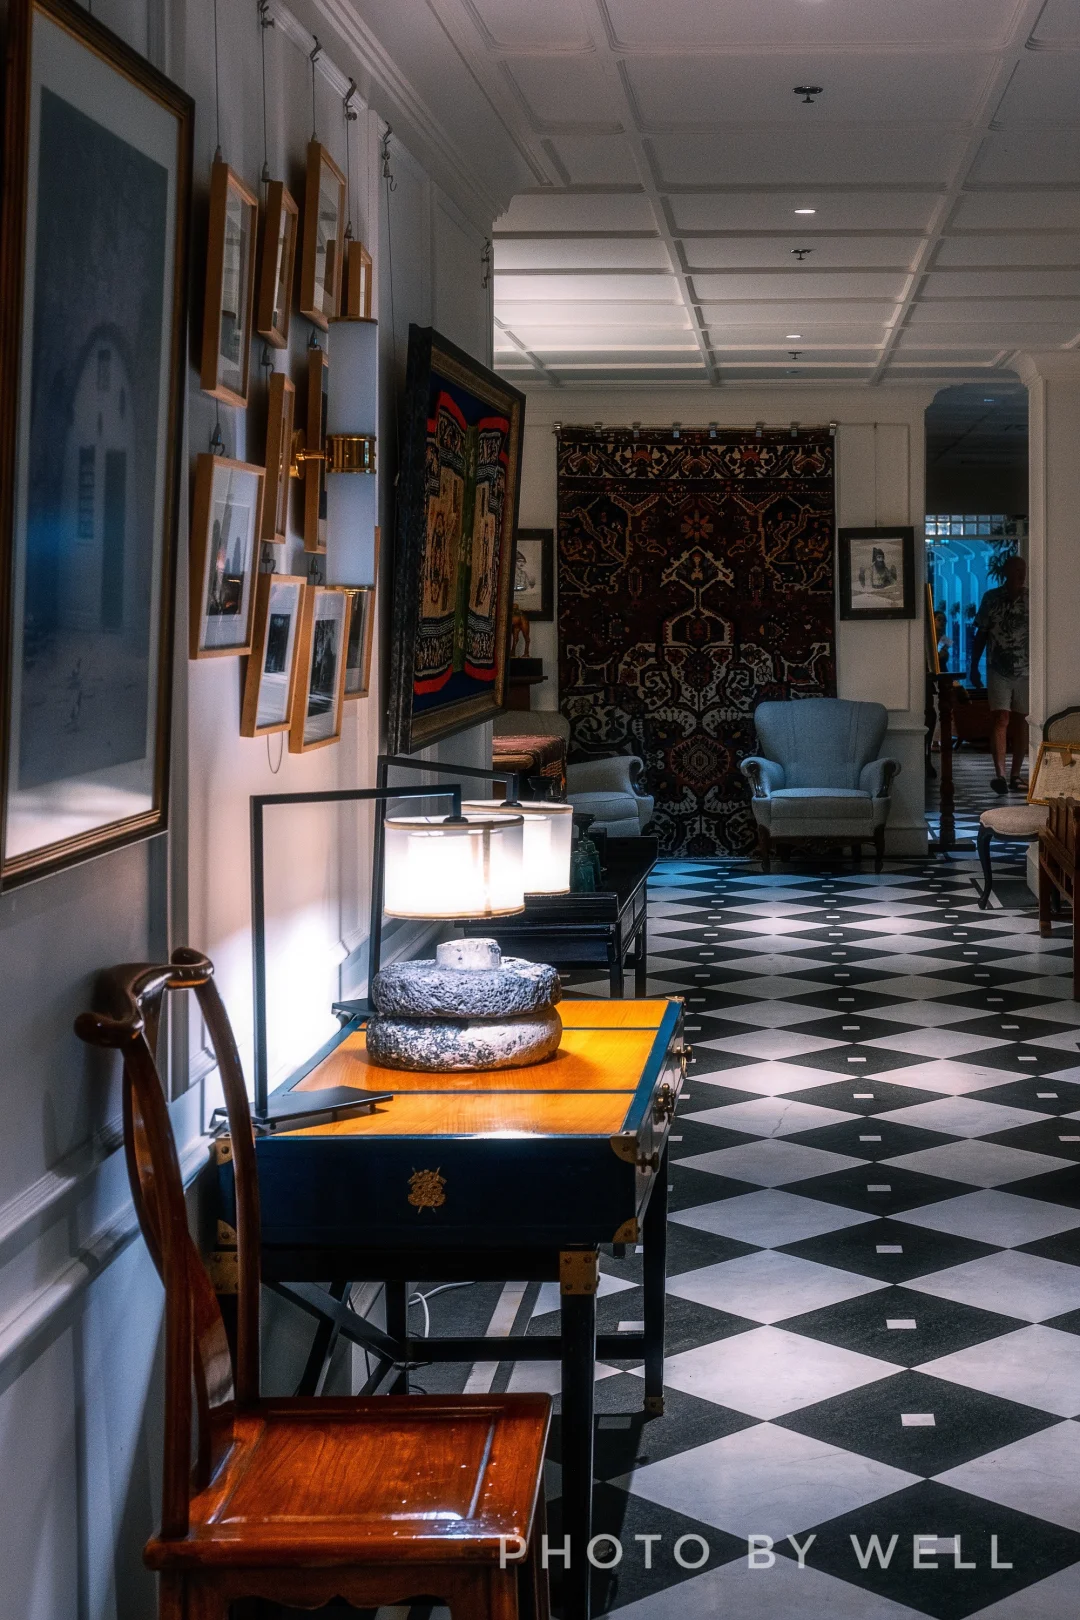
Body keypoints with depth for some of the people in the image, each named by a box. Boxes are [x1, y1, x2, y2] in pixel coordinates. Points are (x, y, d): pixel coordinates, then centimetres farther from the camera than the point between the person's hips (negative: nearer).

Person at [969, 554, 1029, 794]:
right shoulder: (991, 598, 3)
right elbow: (981, 634, 8)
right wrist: (973, 667, 6)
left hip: (1025, 671, 0)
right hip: (997, 670, 0)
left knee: (1020, 721, 6)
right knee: (1000, 719, -10)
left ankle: (1016, 774, 14)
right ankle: (999, 773, -19)